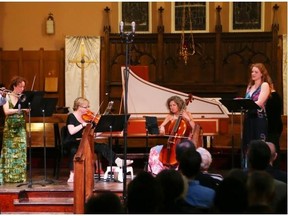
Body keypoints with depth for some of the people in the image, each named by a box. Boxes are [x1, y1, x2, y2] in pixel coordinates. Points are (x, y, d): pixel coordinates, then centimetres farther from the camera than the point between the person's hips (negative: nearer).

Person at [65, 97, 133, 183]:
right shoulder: (71, 117, -6)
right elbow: (71, 131, -22)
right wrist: (83, 125, -26)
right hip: (72, 143, -6)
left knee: (102, 147, -14)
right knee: (74, 150, -40)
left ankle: (119, 162, -20)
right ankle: (72, 175, -37)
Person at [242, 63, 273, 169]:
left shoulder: (265, 85, -4)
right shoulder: (250, 86, 19)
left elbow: (259, 103, -16)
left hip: (259, 119, -7)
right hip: (249, 118, 7)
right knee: (247, 145, 6)